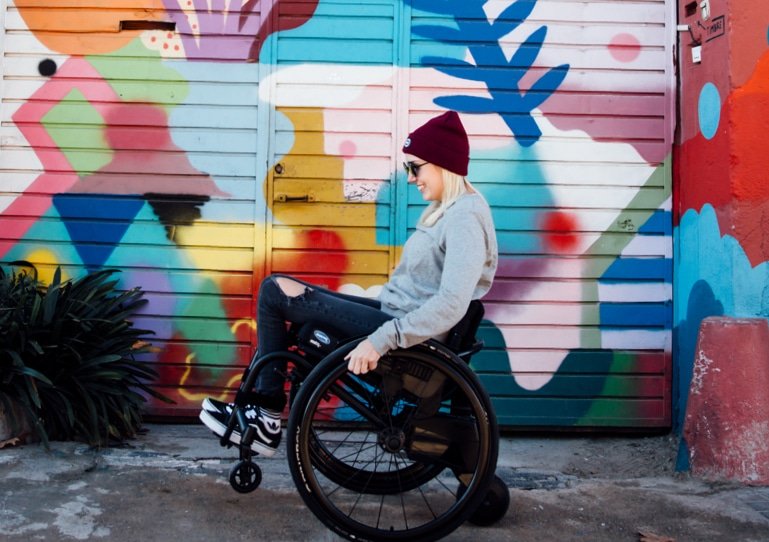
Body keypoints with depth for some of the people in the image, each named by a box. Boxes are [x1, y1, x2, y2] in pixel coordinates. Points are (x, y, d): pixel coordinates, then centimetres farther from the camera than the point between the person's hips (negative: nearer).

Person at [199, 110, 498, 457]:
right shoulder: (447, 210, 13)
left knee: (275, 291, -8)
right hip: (397, 315, 10)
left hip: (410, 336, -10)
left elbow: (451, 305, -29)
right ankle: (261, 409, 10)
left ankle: (268, 417, 4)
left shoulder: (465, 219, -18)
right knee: (282, 290, 10)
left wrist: (381, 340, -32)